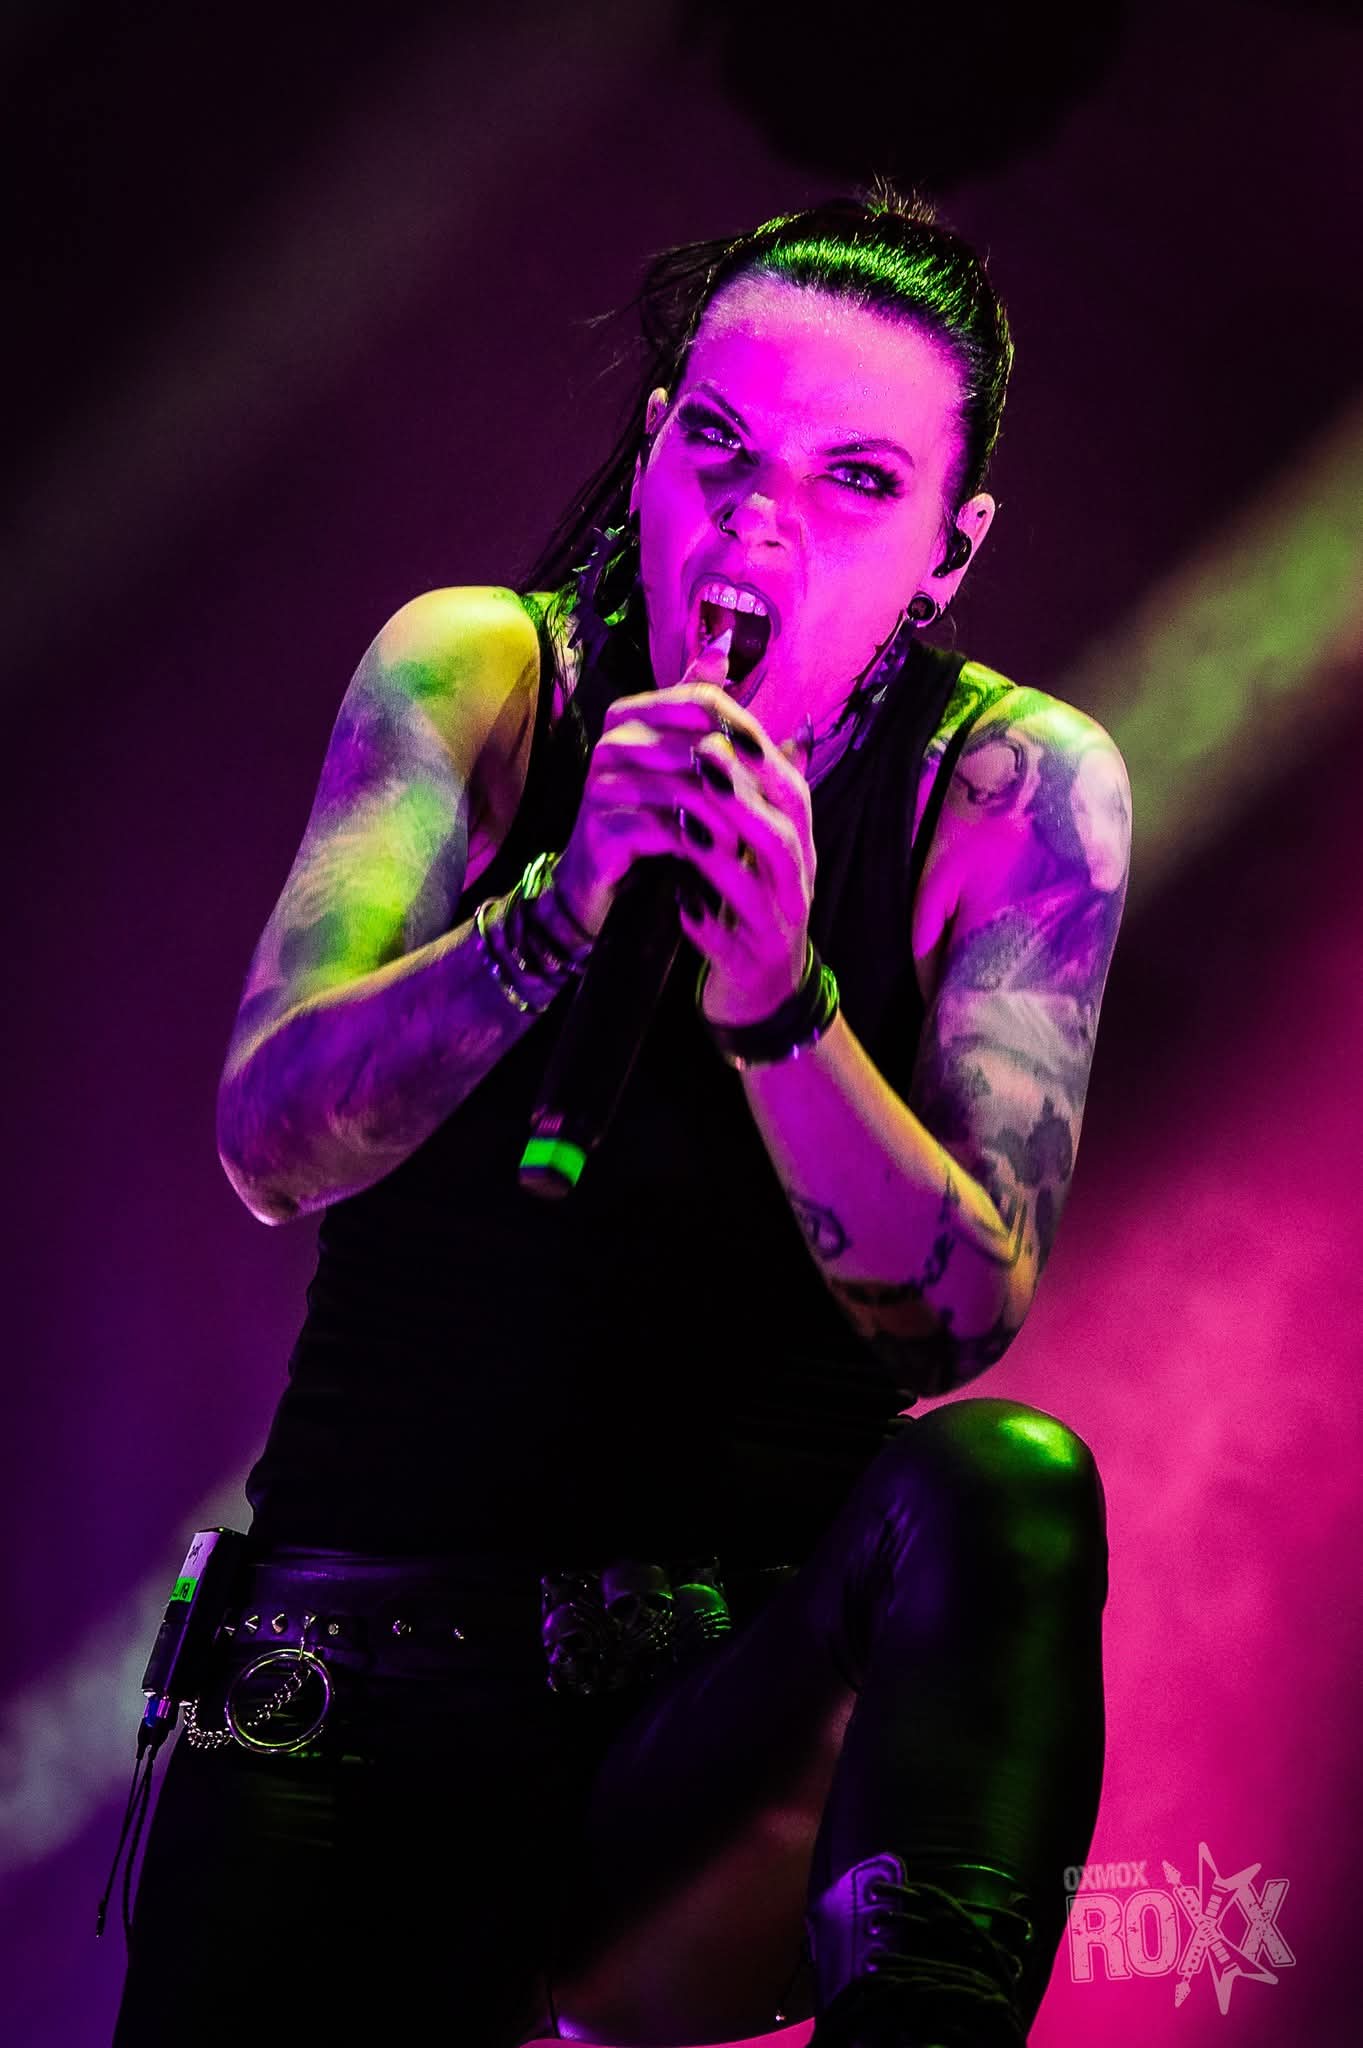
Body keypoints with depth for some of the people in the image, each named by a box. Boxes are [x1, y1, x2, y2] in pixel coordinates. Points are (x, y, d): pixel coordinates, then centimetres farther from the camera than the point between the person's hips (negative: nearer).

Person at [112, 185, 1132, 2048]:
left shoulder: (1017, 783, -4)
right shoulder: (476, 672, -1)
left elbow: (966, 1313, -11)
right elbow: (270, 1143, -12)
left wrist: (776, 1000, -28)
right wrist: (564, 907, -29)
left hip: (743, 1677, 0)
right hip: (360, 1674, 0)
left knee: (1004, 1486, -30)